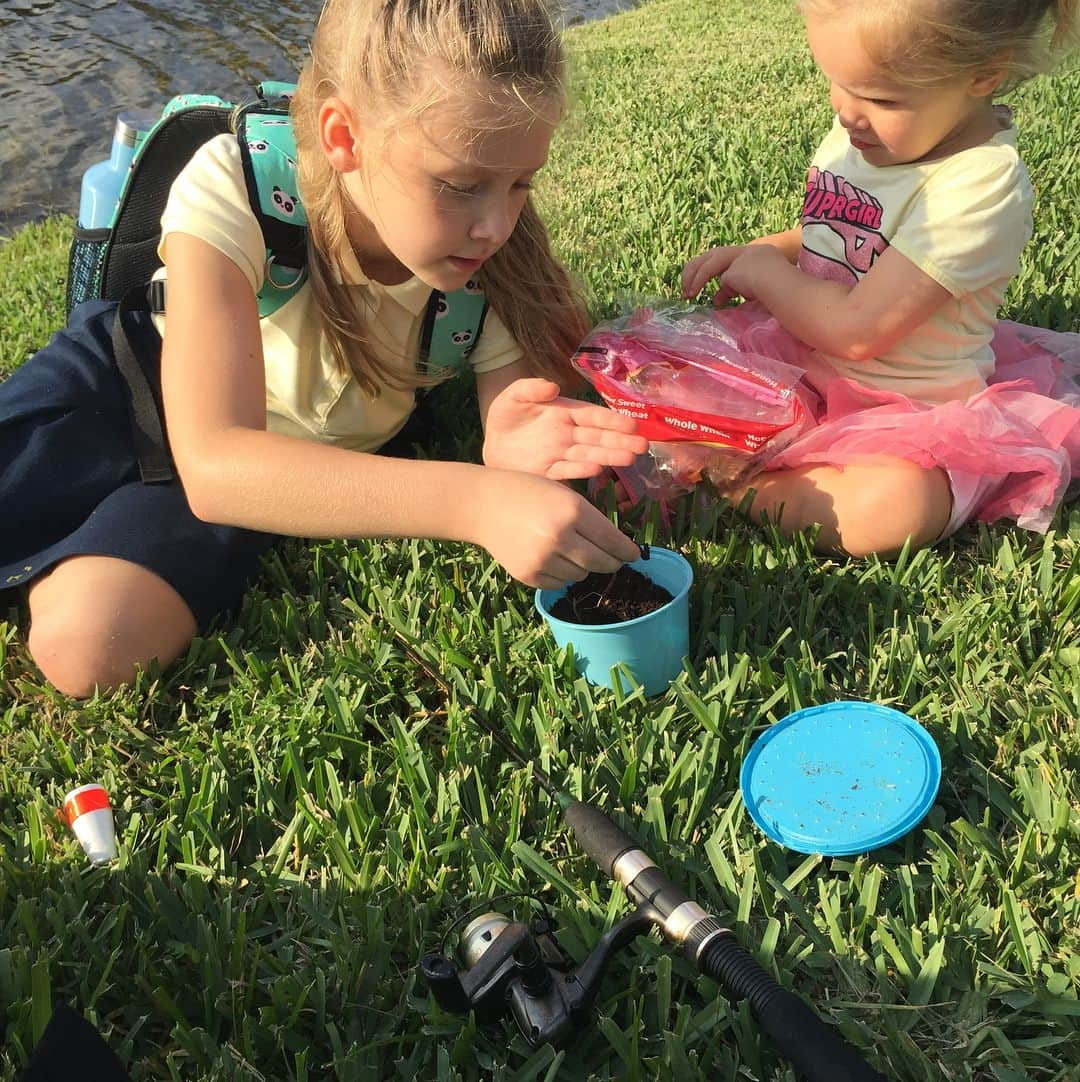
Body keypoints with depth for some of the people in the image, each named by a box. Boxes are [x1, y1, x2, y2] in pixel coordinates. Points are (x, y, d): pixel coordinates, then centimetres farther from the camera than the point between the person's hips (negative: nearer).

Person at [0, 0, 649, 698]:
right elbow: (215, 462, -42)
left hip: (303, 466, 1)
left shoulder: (491, 256, -25)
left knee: (90, 643, -23)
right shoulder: (232, 188, -34)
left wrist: (512, 452, -46)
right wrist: (475, 499, -53)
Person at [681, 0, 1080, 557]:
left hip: (905, 406, -7)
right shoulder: (860, 130, -2)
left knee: (893, 505, -37)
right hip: (803, 359, 8)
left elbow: (856, 331, -26)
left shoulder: (981, 188, -26)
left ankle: (732, 489, -19)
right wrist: (749, 253, 3)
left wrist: (764, 272, -10)